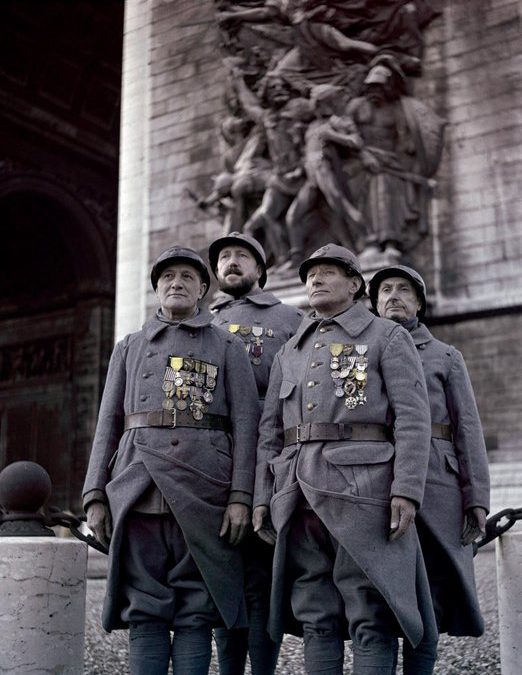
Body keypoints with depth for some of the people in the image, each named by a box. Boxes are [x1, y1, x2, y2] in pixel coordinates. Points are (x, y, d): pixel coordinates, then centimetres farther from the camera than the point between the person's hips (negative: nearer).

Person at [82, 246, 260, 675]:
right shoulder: (129, 348, 20)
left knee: (196, 608, 0)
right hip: (137, 489, 2)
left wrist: (241, 495, -8)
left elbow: (245, 424, 4)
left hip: (203, 491, -2)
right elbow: (108, 424, 15)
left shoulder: (228, 348, 12)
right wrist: (95, 495, 5)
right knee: (144, 606, 1)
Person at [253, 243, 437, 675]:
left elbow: (413, 418, -4)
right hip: (299, 490, 5)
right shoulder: (289, 352, 21)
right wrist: (262, 496, 7)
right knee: (315, 615, 6)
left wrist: (407, 490, -14)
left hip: (362, 486, -4)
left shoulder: (388, 337, 7)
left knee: (370, 616, -4)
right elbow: (270, 432, 17)